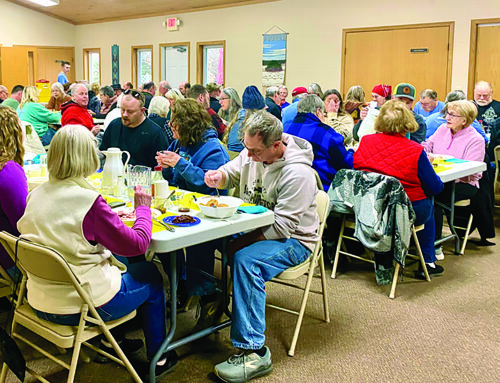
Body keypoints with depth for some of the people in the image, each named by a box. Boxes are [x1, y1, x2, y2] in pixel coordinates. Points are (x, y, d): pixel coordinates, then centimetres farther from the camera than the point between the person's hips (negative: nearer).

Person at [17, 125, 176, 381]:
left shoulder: (36, 195, -3)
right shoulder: (89, 201, -24)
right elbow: (137, 244, -16)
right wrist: (143, 208, -1)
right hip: (83, 306, -7)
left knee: (117, 263, 30)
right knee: (150, 275, 18)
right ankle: (157, 358, 31)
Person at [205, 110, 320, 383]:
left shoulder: (297, 173, -25)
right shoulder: (252, 153, -3)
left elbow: (282, 227, -26)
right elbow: (232, 171, 15)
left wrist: (240, 242, -28)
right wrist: (219, 176, -10)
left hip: (294, 240, -7)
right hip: (252, 226, 8)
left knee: (245, 259, -36)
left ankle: (254, 352, -29)